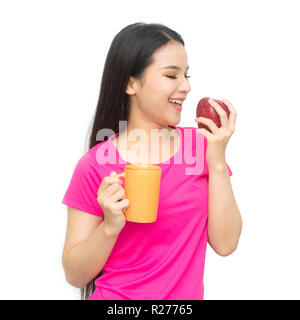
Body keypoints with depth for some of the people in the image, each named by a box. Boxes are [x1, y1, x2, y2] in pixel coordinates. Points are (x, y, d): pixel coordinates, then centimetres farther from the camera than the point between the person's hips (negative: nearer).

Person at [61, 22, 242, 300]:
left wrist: (217, 162, -16)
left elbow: (224, 244, -9)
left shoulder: (199, 144, -5)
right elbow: (75, 275, -10)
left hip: (187, 296, 3)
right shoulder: (95, 165, -14)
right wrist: (110, 226, -26)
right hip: (116, 296, -3)